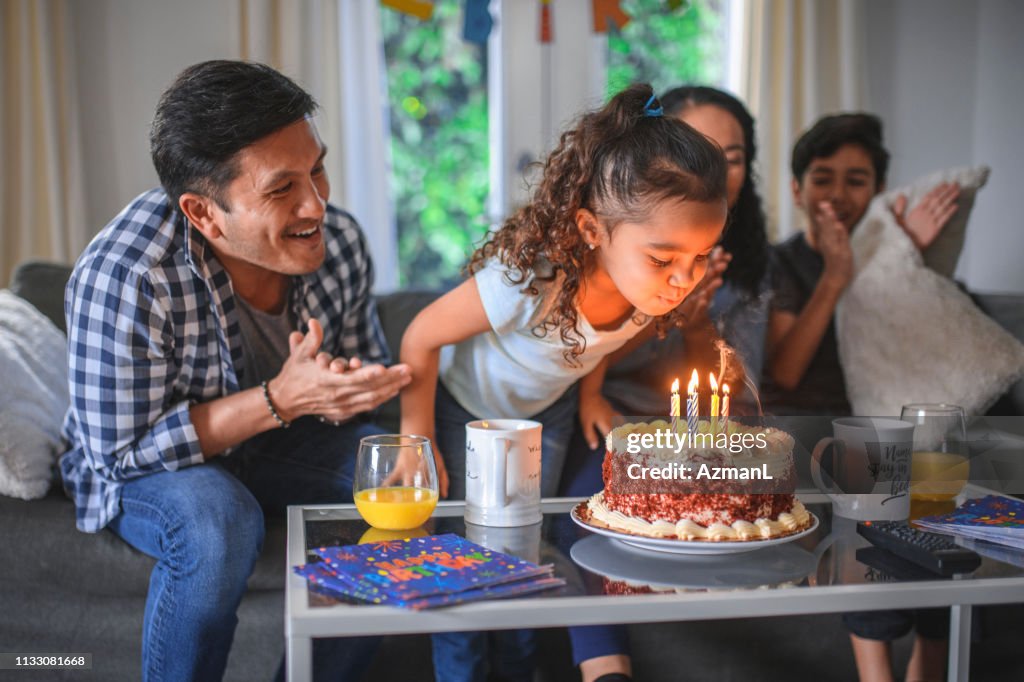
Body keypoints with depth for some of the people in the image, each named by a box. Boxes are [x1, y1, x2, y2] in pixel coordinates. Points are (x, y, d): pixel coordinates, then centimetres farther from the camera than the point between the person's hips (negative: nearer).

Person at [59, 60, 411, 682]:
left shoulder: (338, 240, -16)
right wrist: (280, 398, -36)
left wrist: (345, 385, -27)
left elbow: (373, 368, 0)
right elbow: (122, 450, -26)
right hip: (143, 460, -5)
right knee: (217, 524, -35)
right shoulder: (119, 279, -32)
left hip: (283, 441, 5)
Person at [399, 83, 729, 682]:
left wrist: (590, 400, 0)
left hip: (546, 410, 5)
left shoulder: (653, 285, -28)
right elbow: (421, 338, -28)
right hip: (466, 406, -4)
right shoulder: (526, 281, -45)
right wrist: (418, 443, -20)